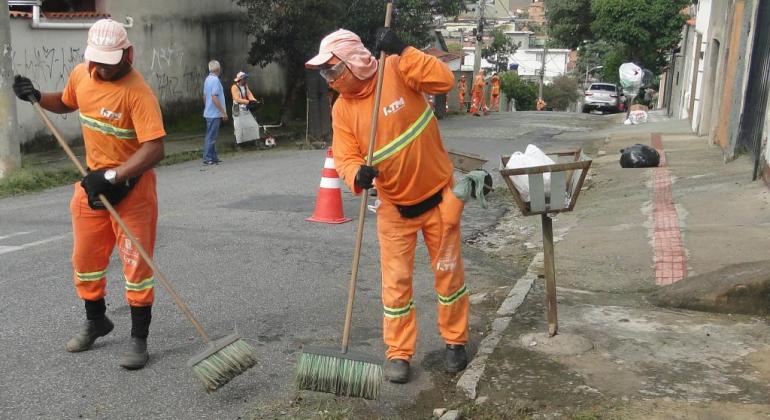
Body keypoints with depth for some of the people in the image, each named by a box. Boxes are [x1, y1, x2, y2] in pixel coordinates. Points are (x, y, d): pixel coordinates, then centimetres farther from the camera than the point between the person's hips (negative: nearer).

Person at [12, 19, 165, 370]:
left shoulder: (138, 92, -23)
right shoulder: (81, 75, -1)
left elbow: (154, 148, -31)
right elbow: (66, 104, 22)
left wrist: (113, 177, -34)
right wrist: (37, 98, 4)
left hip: (132, 186, -7)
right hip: (94, 181, 7)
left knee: (136, 263, -1)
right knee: (85, 258, 16)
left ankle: (139, 339, 11)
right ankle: (96, 321, 38)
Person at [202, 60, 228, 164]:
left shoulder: (207, 79, 12)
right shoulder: (215, 80, -16)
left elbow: (204, 96, 19)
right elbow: (214, 97, -22)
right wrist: (223, 112, -19)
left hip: (209, 112, 9)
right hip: (214, 113, -9)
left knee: (211, 136, 13)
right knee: (211, 136, -6)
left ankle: (213, 157, 19)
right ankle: (208, 159, -3)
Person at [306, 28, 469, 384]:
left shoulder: (397, 72, -15)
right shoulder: (342, 109, -5)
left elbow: (444, 81, -26)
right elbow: (345, 158, -10)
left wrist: (403, 52, -31)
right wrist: (358, 175, -32)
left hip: (438, 195, -2)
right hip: (394, 206, 3)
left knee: (448, 272, 11)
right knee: (396, 280, 4)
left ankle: (455, 341, 30)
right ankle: (398, 353, 19)